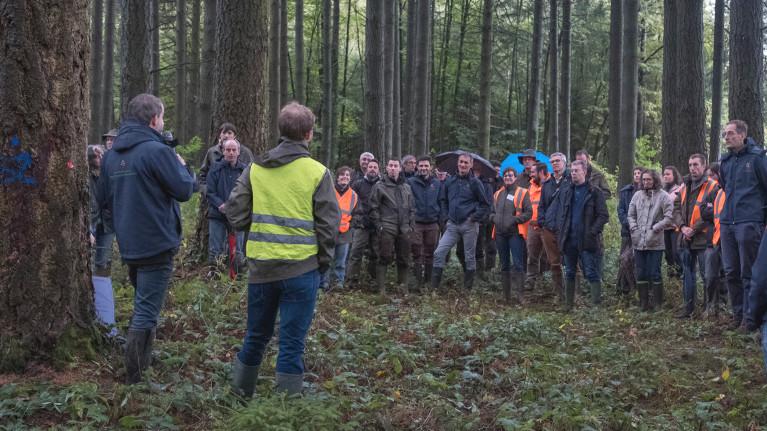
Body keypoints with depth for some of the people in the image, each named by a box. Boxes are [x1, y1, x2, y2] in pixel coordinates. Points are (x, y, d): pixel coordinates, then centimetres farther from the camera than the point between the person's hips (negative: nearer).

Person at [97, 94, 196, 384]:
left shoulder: (111, 154, 8)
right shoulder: (157, 151, -16)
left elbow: (103, 201, 14)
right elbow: (184, 190, -15)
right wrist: (183, 167, 4)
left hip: (129, 245, 8)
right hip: (157, 244, -8)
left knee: (143, 305, 24)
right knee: (146, 313, -3)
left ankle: (142, 362, 34)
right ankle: (136, 379, -1)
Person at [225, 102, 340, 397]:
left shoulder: (255, 168, 2)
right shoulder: (317, 173, -7)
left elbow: (235, 215, 3)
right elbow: (328, 224, -5)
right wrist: (323, 261, 9)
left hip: (260, 267, 4)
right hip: (301, 268, -4)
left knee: (255, 336, 19)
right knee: (292, 343, 4)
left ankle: (238, 395, 30)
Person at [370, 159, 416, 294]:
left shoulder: (406, 187, 16)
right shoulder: (379, 186, 1)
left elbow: (412, 208, 19)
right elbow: (374, 208, -2)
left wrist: (411, 225, 9)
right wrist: (378, 226, -8)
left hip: (404, 229, 5)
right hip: (387, 228, -5)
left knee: (404, 260, 9)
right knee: (384, 259, -7)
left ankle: (403, 287, 20)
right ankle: (381, 288, -3)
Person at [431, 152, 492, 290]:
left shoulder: (475, 182, -3)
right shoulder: (450, 181, 8)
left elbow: (485, 205, 0)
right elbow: (443, 200, 21)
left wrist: (474, 217, -8)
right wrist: (445, 216, 10)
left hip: (469, 225, -3)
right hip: (452, 225, 3)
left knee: (470, 257, 4)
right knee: (439, 252, -7)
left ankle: (468, 288, 15)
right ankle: (434, 287, -3)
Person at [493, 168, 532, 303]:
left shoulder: (522, 193, 0)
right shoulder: (497, 194, 16)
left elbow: (529, 212, -5)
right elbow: (492, 211, 25)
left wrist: (515, 219, -17)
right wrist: (494, 218, 3)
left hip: (515, 233, -5)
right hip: (500, 233, 5)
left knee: (517, 263, -12)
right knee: (504, 265, 10)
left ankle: (518, 293, -10)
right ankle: (506, 295, 17)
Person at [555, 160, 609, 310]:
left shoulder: (594, 192, -2)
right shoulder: (565, 191, 12)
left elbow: (603, 216, -6)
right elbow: (559, 213, 16)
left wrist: (592, 232, -15)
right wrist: (560, 232, 3)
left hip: (588, 241, -5)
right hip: (569, 240, 5)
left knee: (592, 274, -5)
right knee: (569, 274, 12)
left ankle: (597, 305, -3)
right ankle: (568, 306, 20)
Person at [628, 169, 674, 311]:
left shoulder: (663, 196, -5)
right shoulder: (637, 195, 10)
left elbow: (669, 217, -9)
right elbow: (630, 215, 16)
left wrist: (654, 229, -13)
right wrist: (634, 228, 1)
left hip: (655, 243, -5)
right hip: (638, 242, 5)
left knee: (654, 274, -2)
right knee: (641, 274, 9)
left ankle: (657, 303, 9)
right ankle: (643, 302, 17)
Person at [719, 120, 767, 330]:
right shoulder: (725, 161, 13)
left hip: (749, 223, -6)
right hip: (727, 223, 6)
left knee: (748, 274, -2)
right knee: (731, 273, 9)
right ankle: (738, 314, 19)